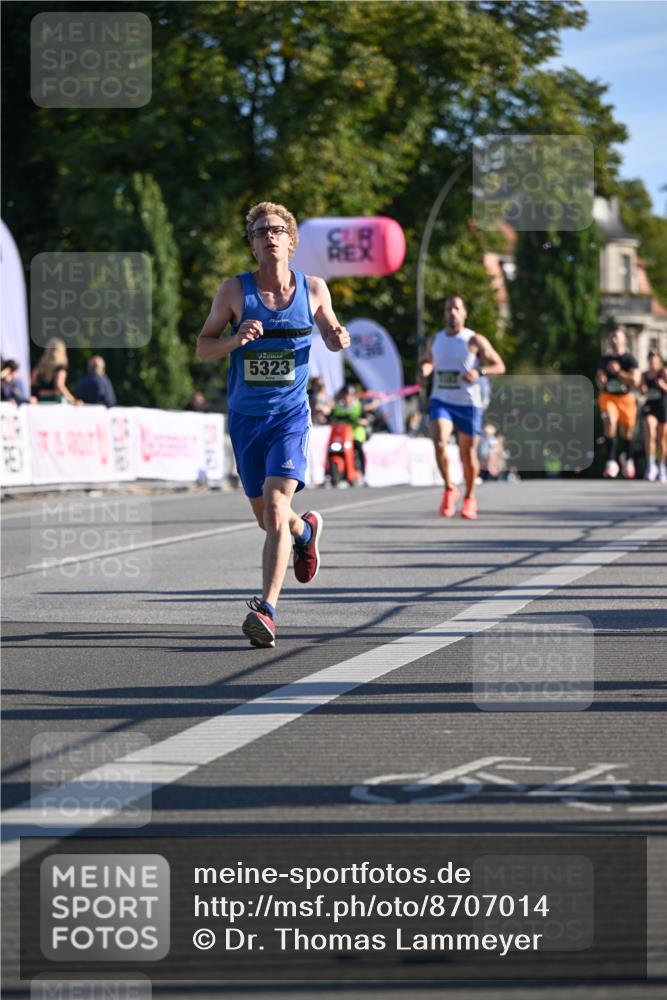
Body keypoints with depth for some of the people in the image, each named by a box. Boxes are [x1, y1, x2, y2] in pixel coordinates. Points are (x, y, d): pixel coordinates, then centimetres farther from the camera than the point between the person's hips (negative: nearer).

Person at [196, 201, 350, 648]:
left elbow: (331, 333, 17)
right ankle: (306, 530, 50)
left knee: (276, 504, -21)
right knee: (266, 517, 13)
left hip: (291, 414, -2)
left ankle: (267, 609, -25)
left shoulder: (314, 288, 0)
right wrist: (236, 339, -20)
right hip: (246, 418, 2)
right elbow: (203, 348, 0)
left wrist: (340, 339, -8)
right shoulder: (234, 290, -3)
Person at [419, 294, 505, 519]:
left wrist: (480, 372, -22)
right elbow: (427, 361, 27)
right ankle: (449, 489, -3)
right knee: (439, 443, -21)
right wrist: (423, 372, 3)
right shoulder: (435, 340, 8)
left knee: (468, 453, 5)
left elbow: (499, 366, -3)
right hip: (440, 401, 2)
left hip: (468, 403, -2)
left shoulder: (475, 341, -4)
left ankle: (470, 497, 26)